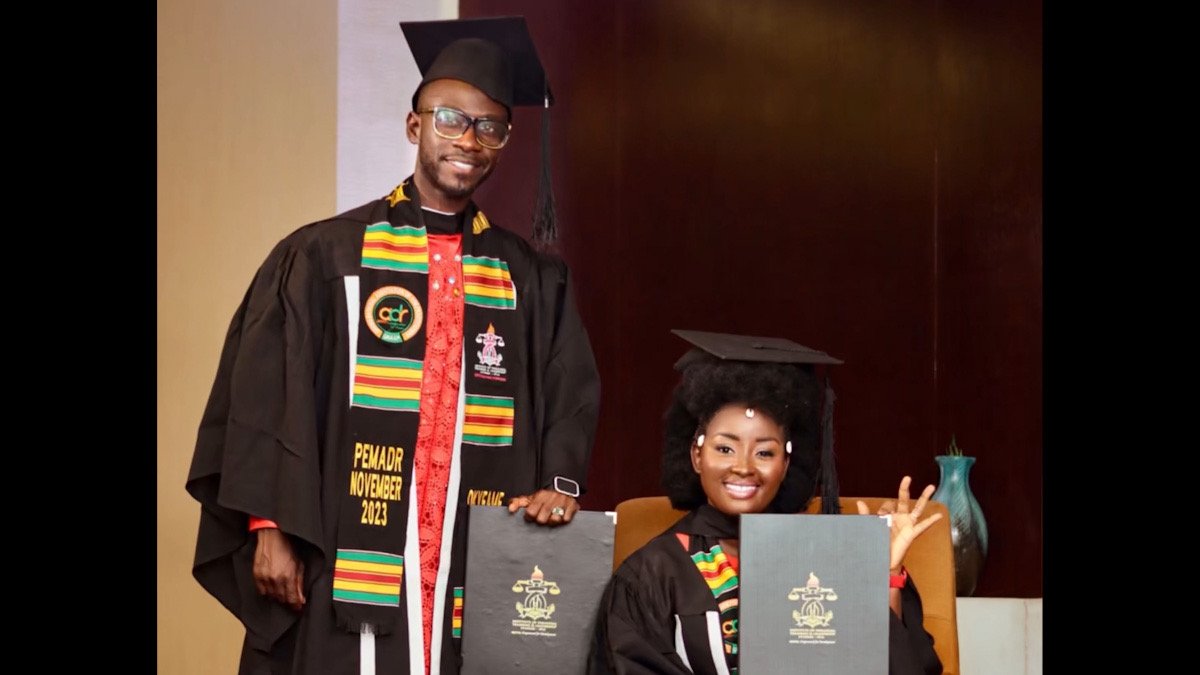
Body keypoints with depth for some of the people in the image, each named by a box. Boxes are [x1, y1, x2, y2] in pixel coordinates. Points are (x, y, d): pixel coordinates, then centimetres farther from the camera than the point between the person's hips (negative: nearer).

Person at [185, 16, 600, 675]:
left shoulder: (533, 279, 13)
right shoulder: (322, 255, 5)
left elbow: (573, 396, 12)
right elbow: (266, 398, 1)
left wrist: (559, 480, -8)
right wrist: (270, 528, -6)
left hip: (476, 587, 2)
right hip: (342, 576, -2)